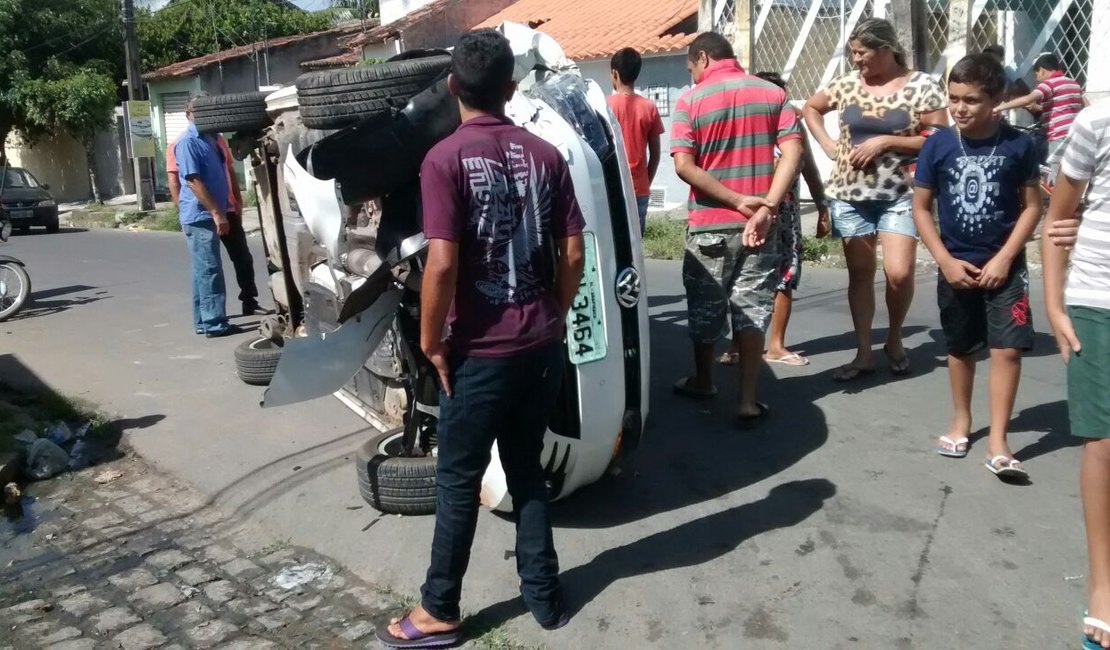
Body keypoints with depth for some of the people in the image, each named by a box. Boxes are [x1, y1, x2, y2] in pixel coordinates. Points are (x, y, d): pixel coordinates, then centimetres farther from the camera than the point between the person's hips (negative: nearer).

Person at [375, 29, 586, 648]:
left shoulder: (446, 158, -12)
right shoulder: (546, 155, 3)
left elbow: (442, 264, -19)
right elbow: (573, 255, 2)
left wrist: (431, 341, -6)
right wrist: (554, 318, 15)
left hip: (482, 351, -5)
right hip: (544, 346, 5)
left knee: (459, 480, 9)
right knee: (528, 468, 19)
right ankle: (544, 595, 29)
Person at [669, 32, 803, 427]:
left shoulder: (691, 101, -5)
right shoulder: (773, 94, 4)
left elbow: (684, 166, -14)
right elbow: (793, 152, -7)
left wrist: (736, 200, -14)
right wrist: (766, 207, -16)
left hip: (709, 225, -2)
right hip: (760, 223, 2)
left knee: (705, 310, 14)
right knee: (752, 311, 6)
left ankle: (703, 381, 32)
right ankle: (748, 401, 6)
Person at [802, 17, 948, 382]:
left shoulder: (921, 86, -5)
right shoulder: (847, 85, 4)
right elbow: (810, 108, 20)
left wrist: (884, 141, -16)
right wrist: (828, 146, 6)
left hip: (899, 196, -3)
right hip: (849, 195, 3)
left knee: (899, 272, -13)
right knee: (860, 273, 7)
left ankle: (894, 339, 16)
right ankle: (864, 353, 17)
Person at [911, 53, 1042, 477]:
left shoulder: (1019, 145, -8)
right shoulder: (938, 145, -6)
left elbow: (1032, 206, -2)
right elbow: (921, 208, -1)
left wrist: (1004, 258, -11)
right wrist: (945, 260, -8)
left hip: (1004, 267, -1)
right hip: (956, 267, 1)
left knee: (1007, 349, -5)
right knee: (960, 349, 14)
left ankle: (997, 441, 4)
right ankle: (961, 422, 33)